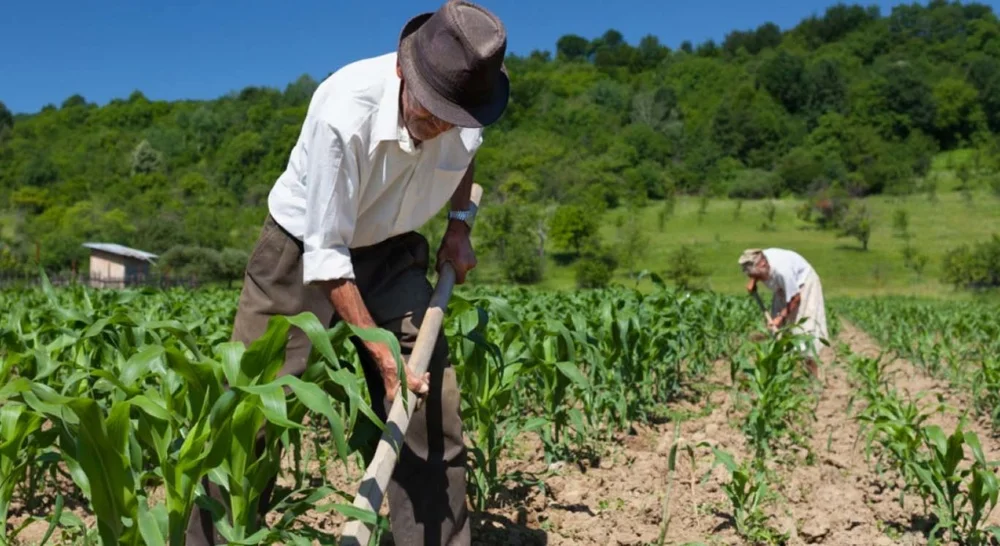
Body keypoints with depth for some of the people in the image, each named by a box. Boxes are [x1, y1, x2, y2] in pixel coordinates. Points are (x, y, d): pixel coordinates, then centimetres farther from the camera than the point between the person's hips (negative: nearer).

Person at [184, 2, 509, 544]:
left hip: (390, 253, 4)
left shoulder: (463, 103, -17)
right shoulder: (344, 113, -34)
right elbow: (326, 252, -27)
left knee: (434, 408, -3)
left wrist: (460, 222, -1)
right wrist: (380, 351, -28)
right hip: (304, 248, -4)